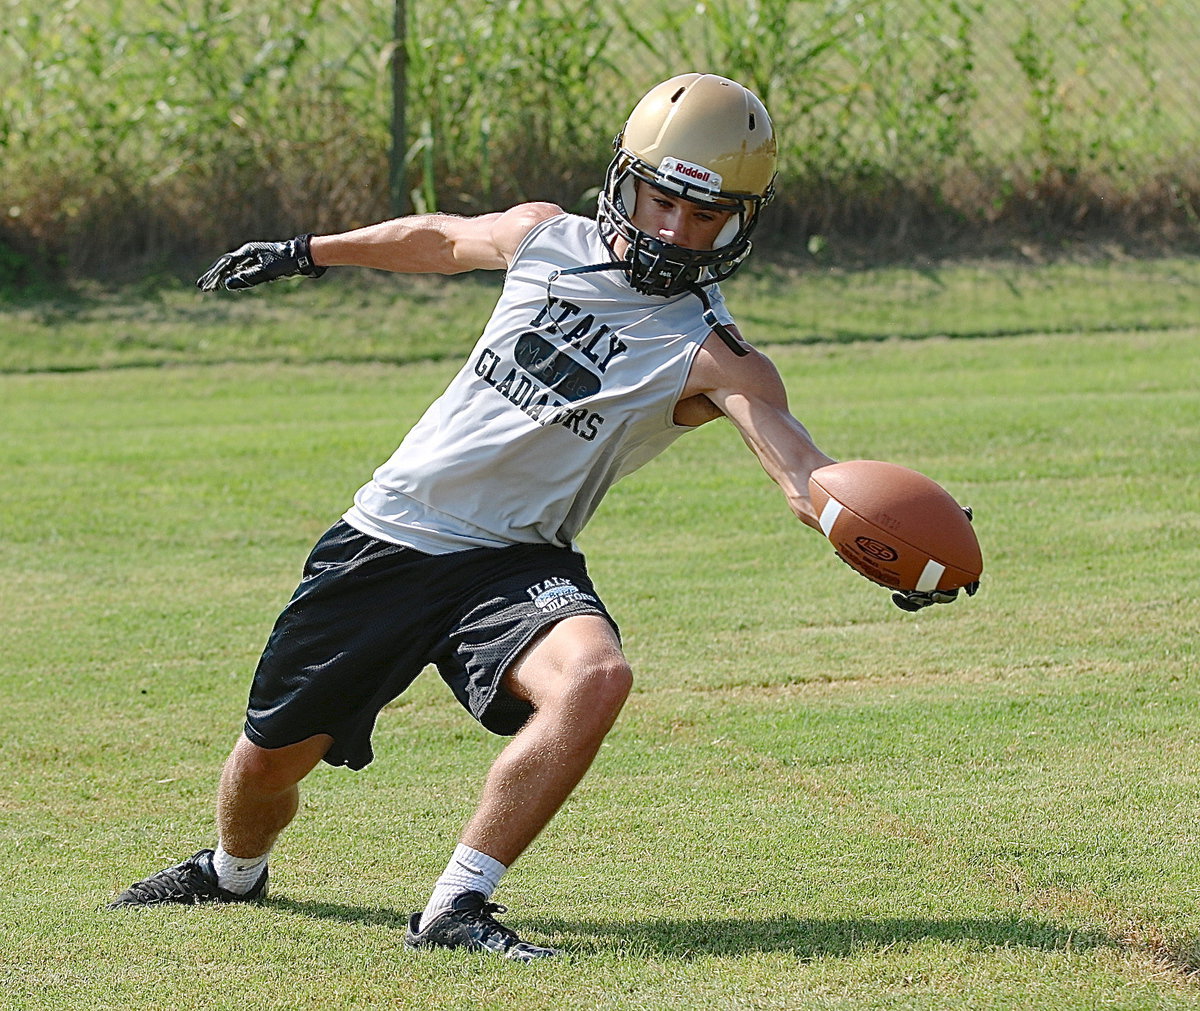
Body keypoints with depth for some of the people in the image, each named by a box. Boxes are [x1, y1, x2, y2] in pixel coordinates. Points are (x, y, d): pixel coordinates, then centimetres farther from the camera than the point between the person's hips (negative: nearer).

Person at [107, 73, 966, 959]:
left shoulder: (714, 358, -12)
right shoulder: (547, 240, 1)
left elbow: (804, 470, -27)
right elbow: (445, 239, 23)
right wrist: (308, 253, 31)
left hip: (511, 565, -3)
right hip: (390, 536, 3)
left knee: (596, 678, -35)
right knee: (270, 757, 8)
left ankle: (458, 908, -24)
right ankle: (234, 871, 45)